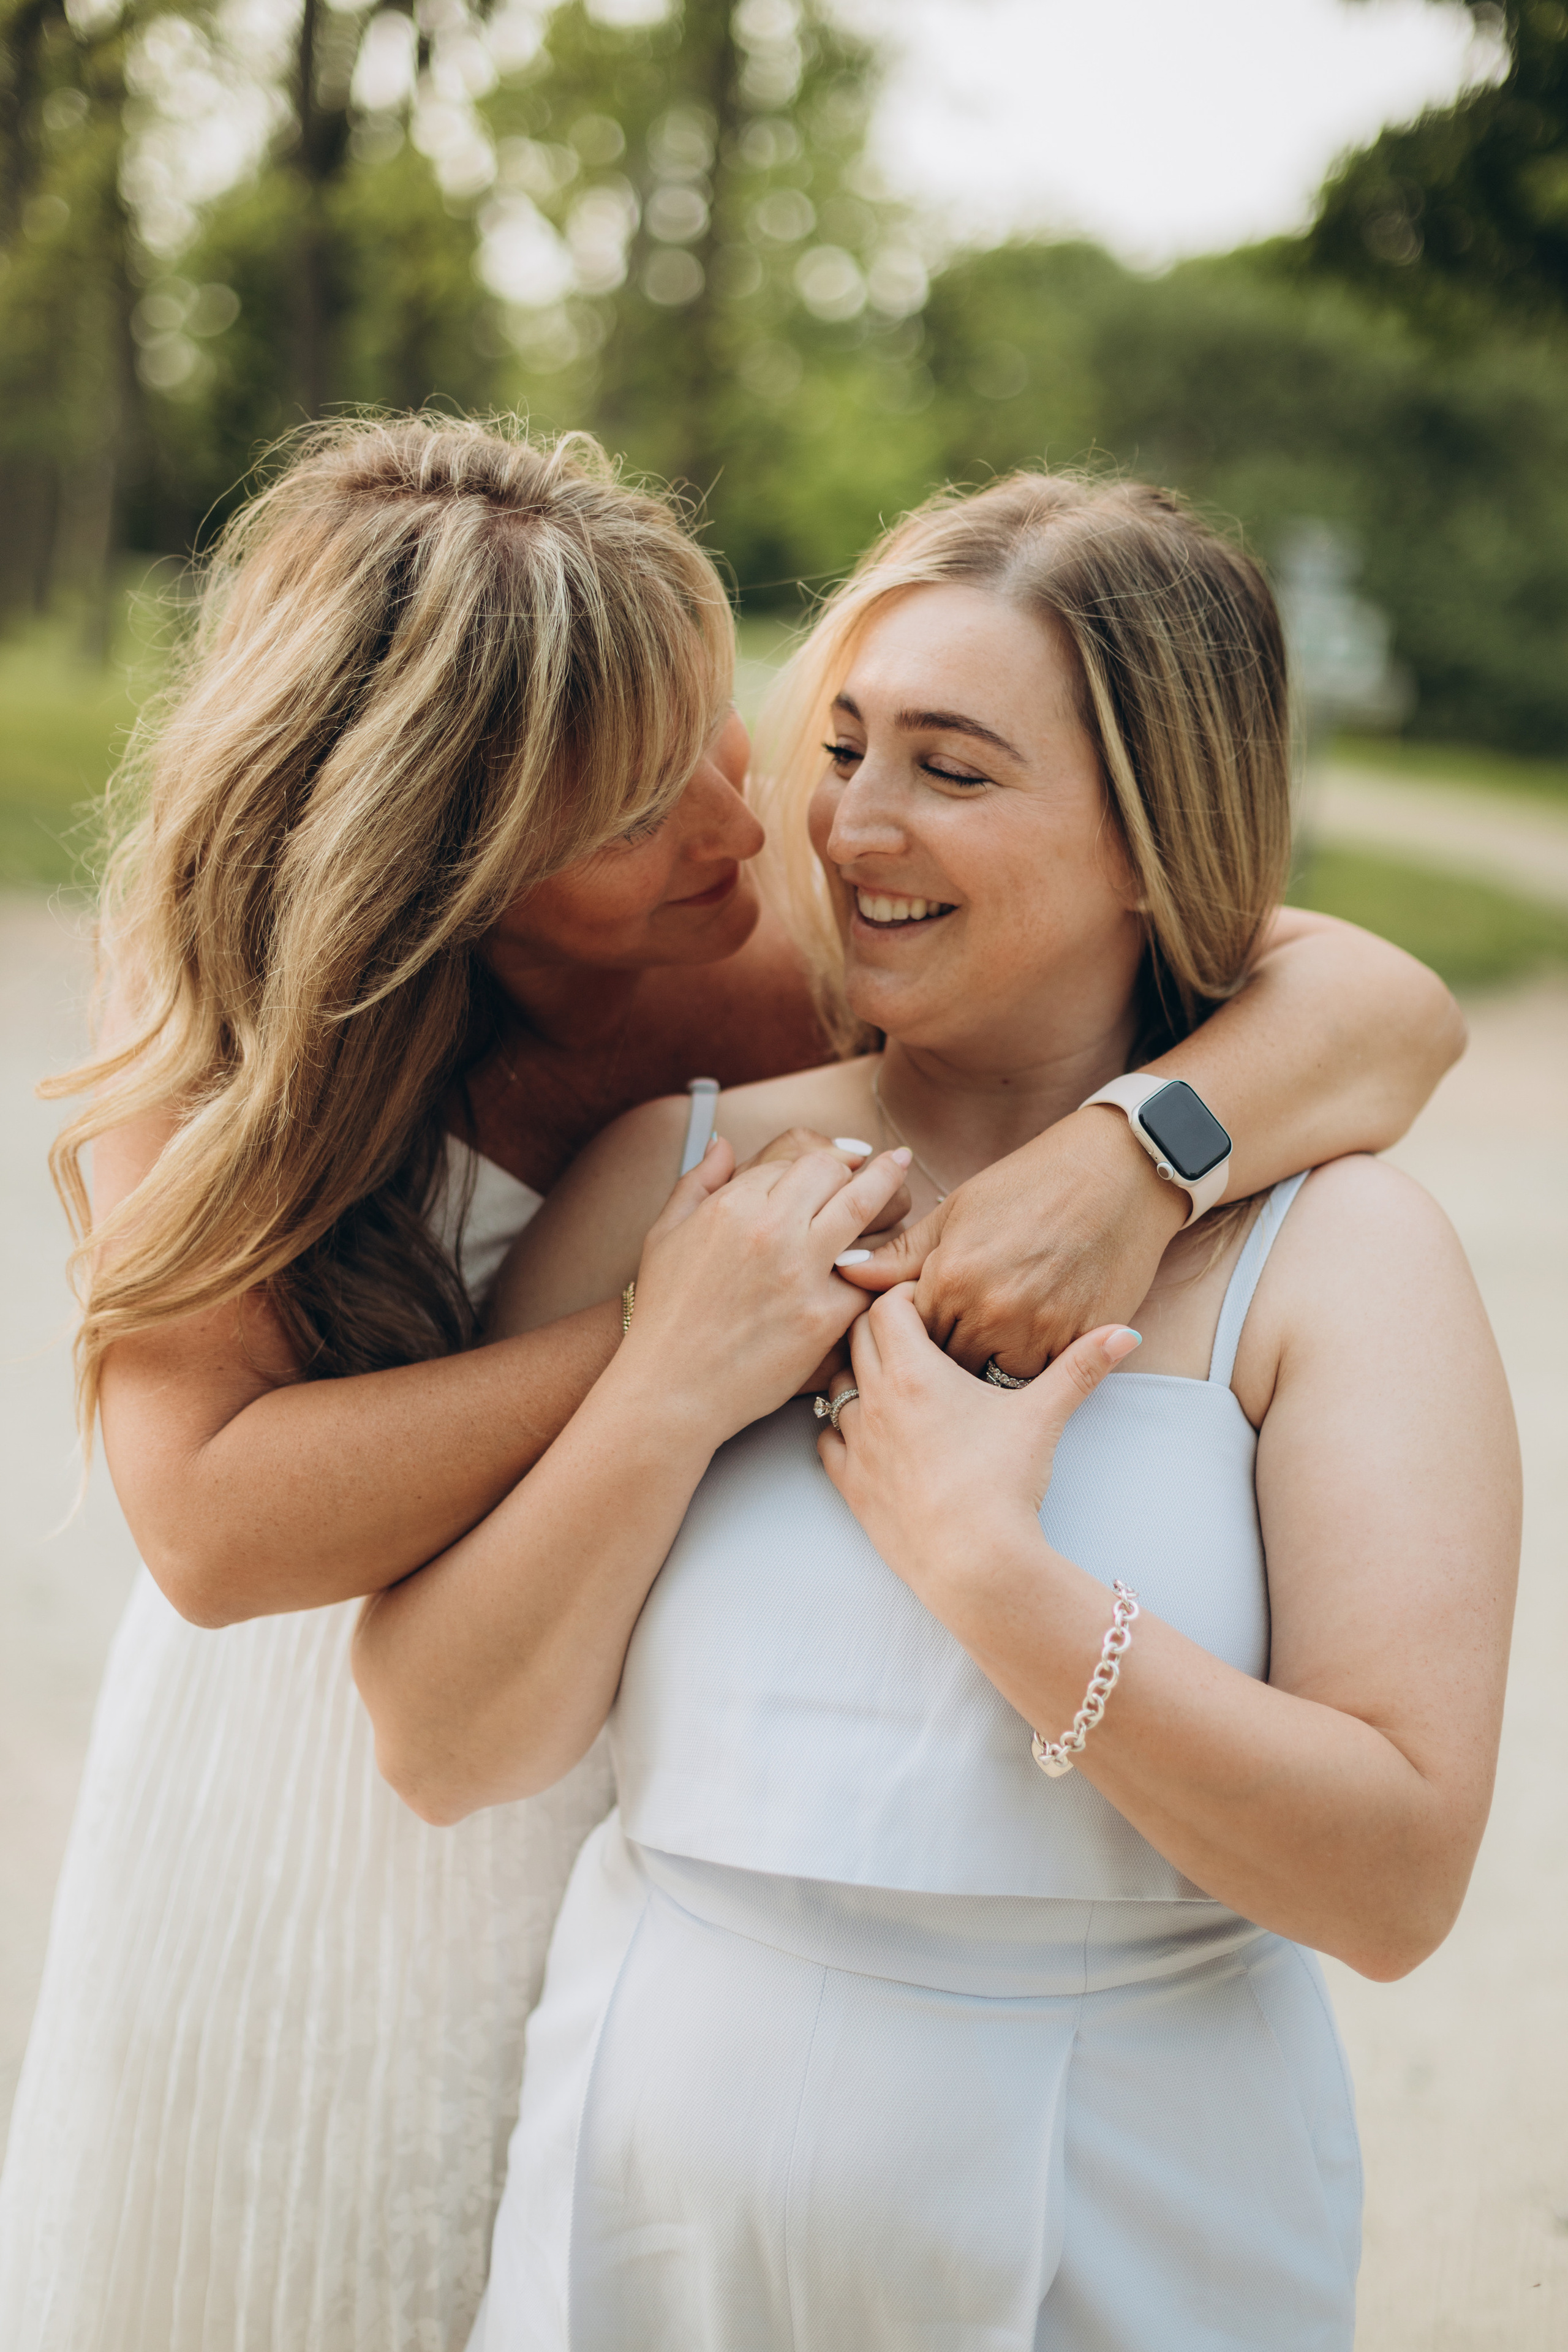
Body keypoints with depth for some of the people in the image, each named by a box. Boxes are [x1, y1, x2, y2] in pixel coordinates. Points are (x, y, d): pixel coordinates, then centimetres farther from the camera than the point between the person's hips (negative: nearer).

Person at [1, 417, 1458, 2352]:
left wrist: (1130, 1153, -41)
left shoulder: (798, 949, -20)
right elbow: (208, 1513, -31)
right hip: (297, 1822, 0)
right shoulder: (221, 988, -20)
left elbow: (1379, 1002, -21)